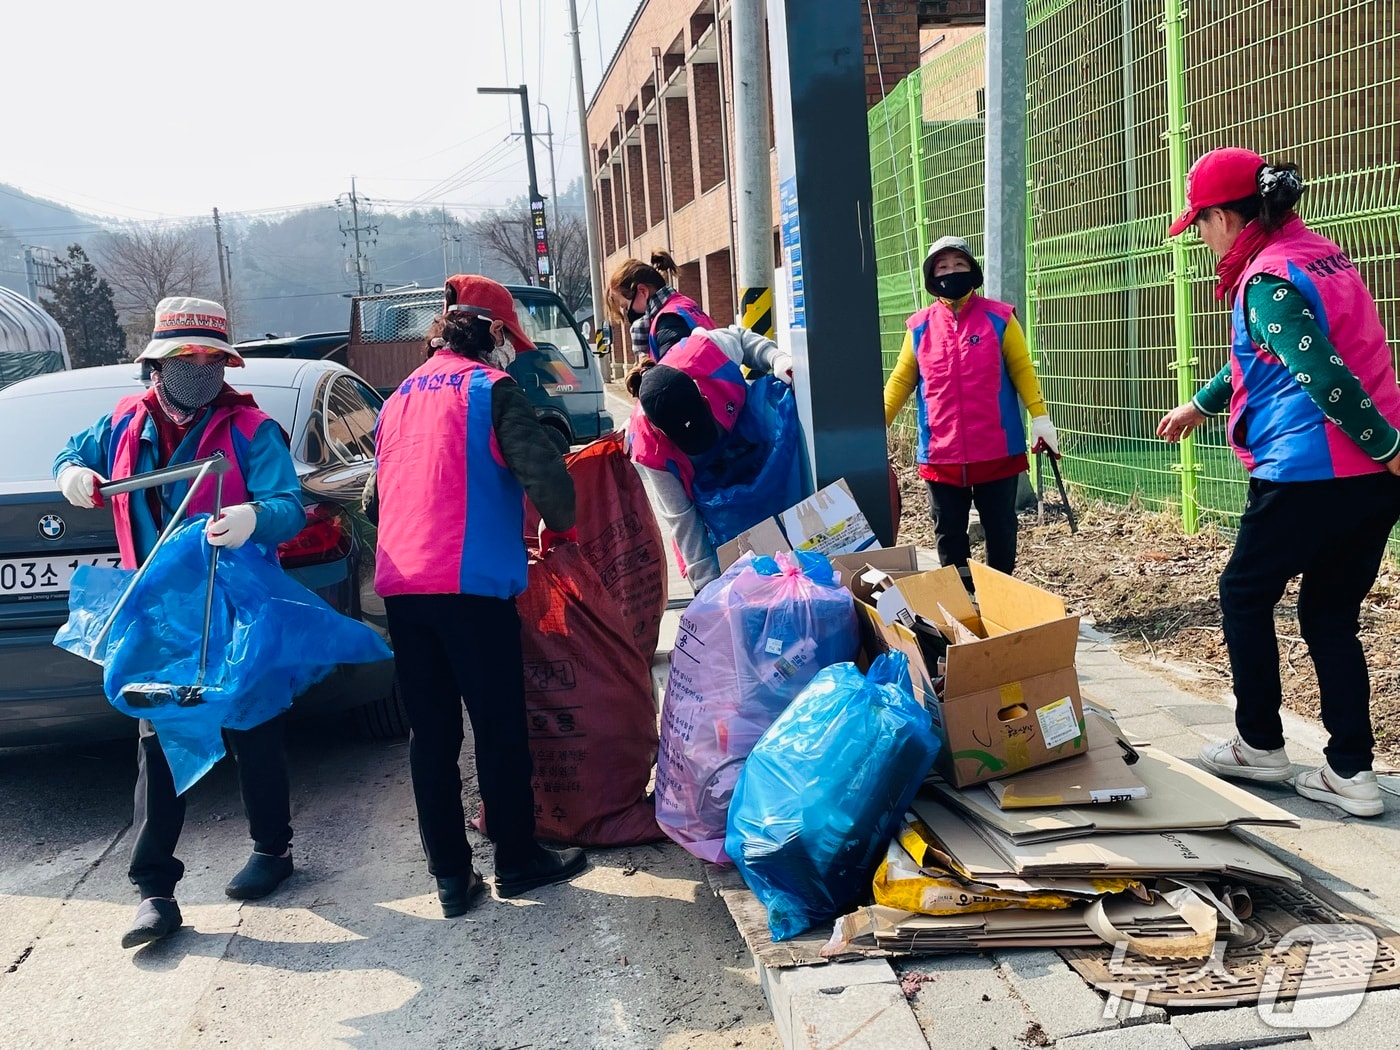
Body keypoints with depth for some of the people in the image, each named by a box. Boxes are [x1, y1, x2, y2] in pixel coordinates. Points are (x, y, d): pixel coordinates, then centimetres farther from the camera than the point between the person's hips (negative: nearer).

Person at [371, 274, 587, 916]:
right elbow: (547, 476, -14)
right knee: (500, 727, 5)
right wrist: (560, 528, 5)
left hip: (399, 584, 7)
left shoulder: (401, 398, 20)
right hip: (470, 583, -7)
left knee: (430, 732, 10)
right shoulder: (489, 388, -2)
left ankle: (451, 877, 16)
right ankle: (518, 861, 18)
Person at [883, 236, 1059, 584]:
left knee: (1000, 530, 9)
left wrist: (1039, 417, -6)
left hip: (997, 450, -1)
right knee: (948, 534, 9)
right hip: (941, 455, 2)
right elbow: (901, 380, 10)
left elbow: (1022, 370, 3)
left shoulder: (999, 318, 0)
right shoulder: (920, 327, 5)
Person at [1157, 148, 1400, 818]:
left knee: (1244, 595, 10)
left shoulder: (1267, 279, -13)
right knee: (1331, 616, 14)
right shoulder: (1320, 254, 17)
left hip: (1309, 472, -9)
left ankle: (1259, 745, 20)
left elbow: (1325, 375, -24)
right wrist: (1200, 405, 40)